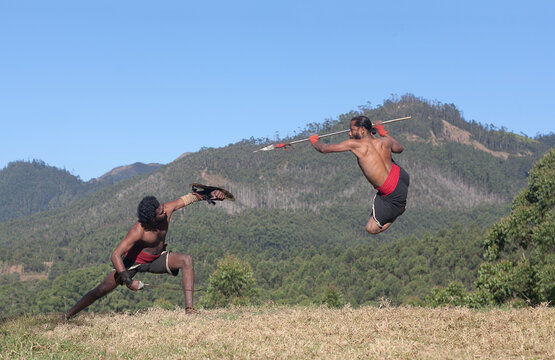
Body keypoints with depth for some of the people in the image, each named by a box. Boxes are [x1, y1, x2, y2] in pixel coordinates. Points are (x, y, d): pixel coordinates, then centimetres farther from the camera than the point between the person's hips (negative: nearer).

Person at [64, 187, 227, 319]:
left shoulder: (166, 209, -22)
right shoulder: (138, 231, -37)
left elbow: (187, 198, -6)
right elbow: (115, 256, -39)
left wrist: (210, 194, -12)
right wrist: (128, 281, -44)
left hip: (157, 258, 5)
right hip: (133, 261, -5)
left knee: (186, 260, -20)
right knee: (102, 289, -7)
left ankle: (189, 308, -25)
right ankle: (67, 316, 11)